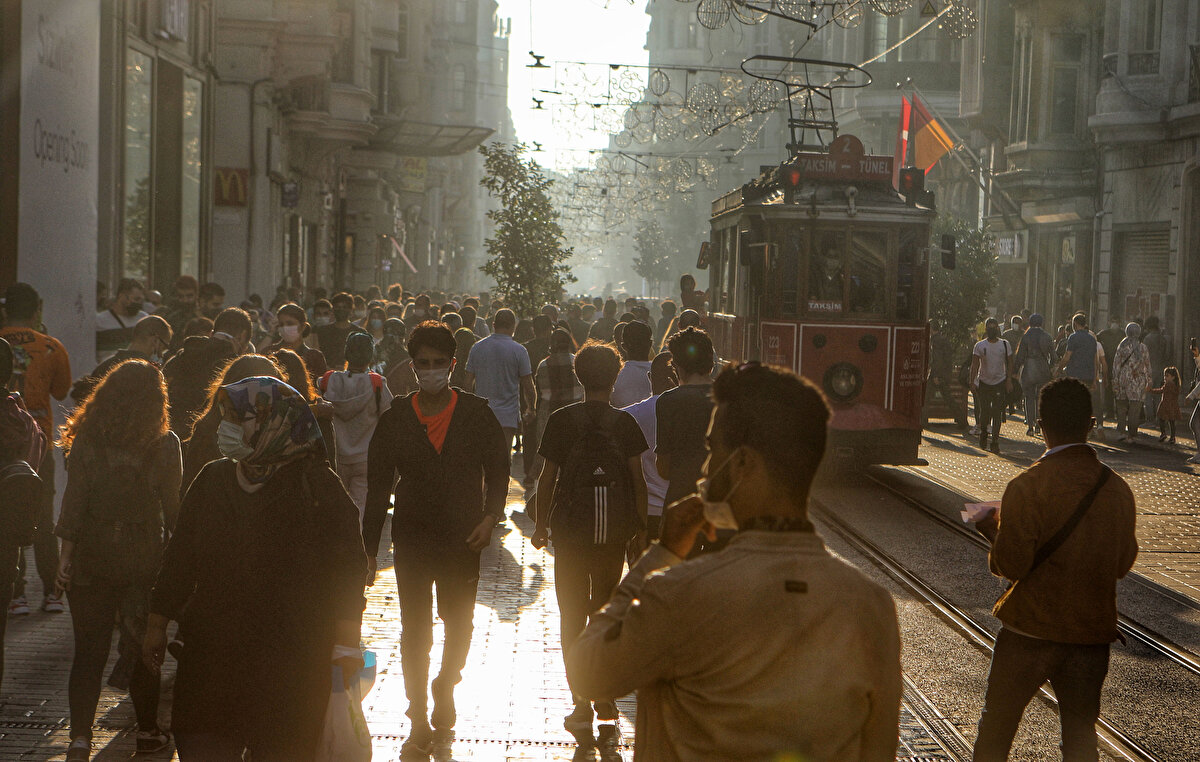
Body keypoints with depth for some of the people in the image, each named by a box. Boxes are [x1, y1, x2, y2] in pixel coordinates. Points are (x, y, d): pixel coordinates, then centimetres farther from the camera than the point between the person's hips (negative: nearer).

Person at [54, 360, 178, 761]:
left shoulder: (87, 439, -7)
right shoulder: (164, 444, -8)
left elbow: (74, 499, -7)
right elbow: (172, 507, -3)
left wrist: (66, 553, -2)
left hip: (92, 555, 0)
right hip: (143, 557, 0)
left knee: (89, 651, 5)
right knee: (143, 648, 14)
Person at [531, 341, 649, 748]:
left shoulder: (562, 420, -4)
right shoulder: (624, 422, -2)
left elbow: (547, 478, -3)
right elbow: (638, 479, -1)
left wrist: (541, 524, 8)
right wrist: (640, 529, 8)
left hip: (571, 530, -2)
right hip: (614, 531, 2)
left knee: (573, 617, 7)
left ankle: (582, 706, 2)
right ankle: (606, 707, 11)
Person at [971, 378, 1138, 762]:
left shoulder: (1027, 487, -17)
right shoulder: (1118, 489, -2)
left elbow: (1010, 564, -16)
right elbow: (1124, 563, 8)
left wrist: (994, 528, 2)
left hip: (1030, 630, -3)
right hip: (1092, 632, 3)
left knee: (997, 724, 13)